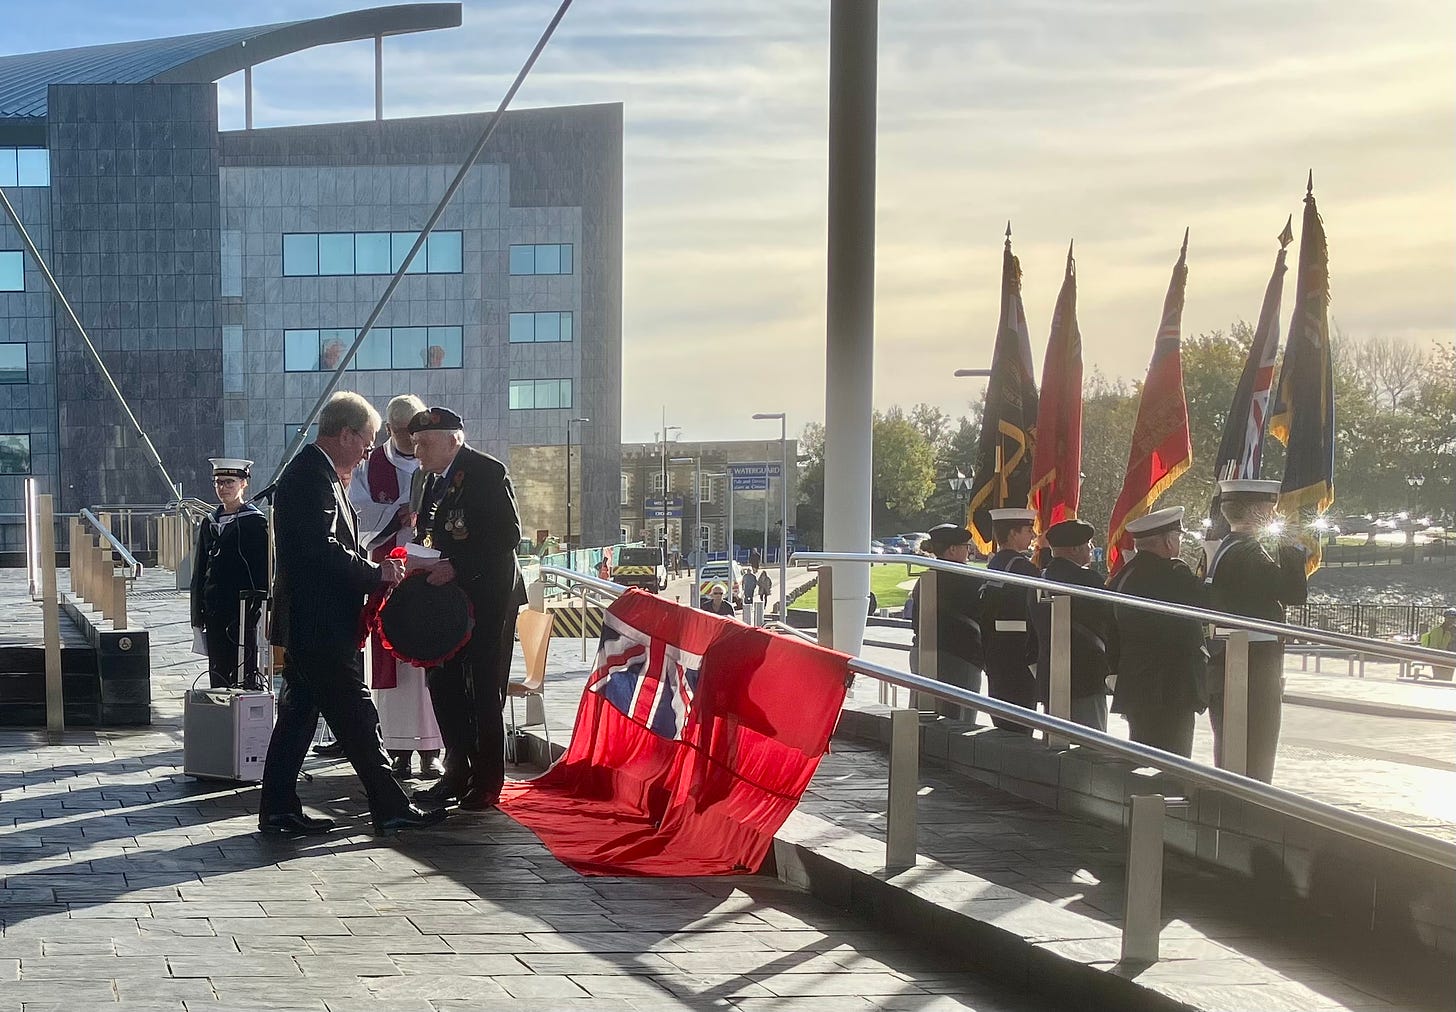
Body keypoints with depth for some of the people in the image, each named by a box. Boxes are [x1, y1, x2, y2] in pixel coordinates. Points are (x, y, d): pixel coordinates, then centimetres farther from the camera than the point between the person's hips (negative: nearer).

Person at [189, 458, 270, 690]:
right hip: (213, 614, 6)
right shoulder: (210, 523, 14)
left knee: (245, 677, -5)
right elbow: (199, 573, 16)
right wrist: (197, 618, 12)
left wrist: (254, 609, -15)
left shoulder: (255, 521, -3)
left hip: (242, 611, -6)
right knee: (218, 673, 7)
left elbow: (263, 570, -7)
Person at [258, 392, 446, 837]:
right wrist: (375, 573, -14)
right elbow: (324, 548, -24)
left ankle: (278, 808, 15)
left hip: (305, 626, 11)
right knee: (355, 716, -6)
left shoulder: (311, 472, 17)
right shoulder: (313, 477, -17)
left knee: (299, 713, 12)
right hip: (320, 625, -11)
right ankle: (390, 808, -2)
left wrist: (370, 569, 9)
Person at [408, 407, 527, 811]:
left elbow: (508, 534, -17)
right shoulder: (432, 479, 13)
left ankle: (486, 782, 5)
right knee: (444, 685, 7)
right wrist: (425, 564, 1)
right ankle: (458, 773, 17)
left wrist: (457, 567, -22)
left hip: (486, 596, -8)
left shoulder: (488, 472, -11)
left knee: (485, 690, -2)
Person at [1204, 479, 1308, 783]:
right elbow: (1294, 592, -21)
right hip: (1253, 676, -10)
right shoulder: (1246, 552, -17)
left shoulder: (1219, 550, 14)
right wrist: (1292, 550, -9)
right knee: (1254, 762, -7)